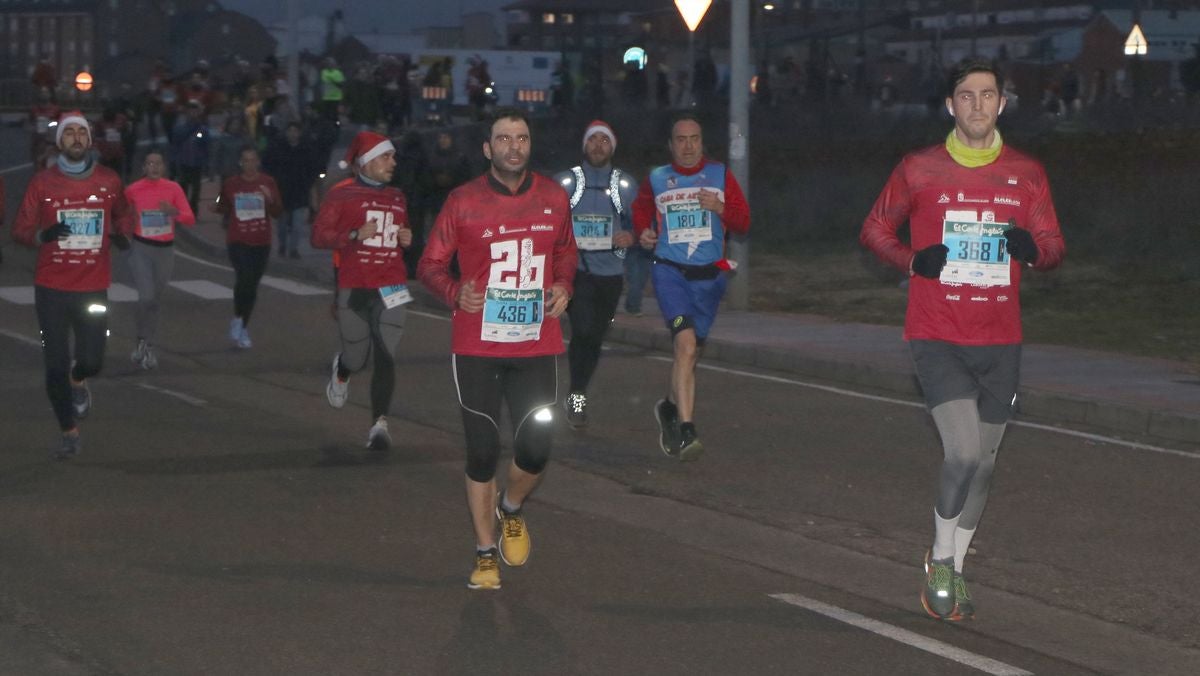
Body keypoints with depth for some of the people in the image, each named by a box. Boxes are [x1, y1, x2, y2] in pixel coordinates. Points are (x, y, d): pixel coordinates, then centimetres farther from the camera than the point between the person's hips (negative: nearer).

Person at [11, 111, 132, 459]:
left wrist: (121, 236, -2)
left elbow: (122, 215, 20)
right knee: (56, 365, -2)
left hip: (93, 288, 1)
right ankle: (69, 433, 14)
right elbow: (20, 229, 2)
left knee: (91, 361, -3)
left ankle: (77, 380, 35)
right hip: (51, 289, -1)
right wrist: (42, 235, -20)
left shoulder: (109, 181, 3)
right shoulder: (43, 182, -2)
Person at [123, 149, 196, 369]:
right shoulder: (133, 190, -5)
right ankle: (144, 343, 5)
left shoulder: (173, 189, -3)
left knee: (155, 300, 12)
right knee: (146, 297, -17)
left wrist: (175, 212, -26)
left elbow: (190, 219, -8)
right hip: (141, 248, -2)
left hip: (165, 250, 2)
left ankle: (147, 346, 27)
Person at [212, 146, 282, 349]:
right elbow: (223, 207, 17)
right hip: (238, 241, -2)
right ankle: (237, 319, -3)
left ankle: (243, 327, 24)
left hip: (261, 242, 2)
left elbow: (278, 212, 1)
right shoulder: (231, 184, 2)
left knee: (252, 285, 9)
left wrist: (270, 199, -19)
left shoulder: (268, 183, 2)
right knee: (245, 277, -23)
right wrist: (217, 208, -5)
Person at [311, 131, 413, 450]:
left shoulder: (397, 198, 17)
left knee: (385, 356, -11)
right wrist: (355, 235, -20)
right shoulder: (341, 196, -1)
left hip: (391, 288, 3)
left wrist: (406, 239, 7)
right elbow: (319, 236, -6)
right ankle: (342, 371, 44)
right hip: (354, 289, -3)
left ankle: (379, 424, -11)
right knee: (357, 357, 6)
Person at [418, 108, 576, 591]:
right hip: (477, 347, -2)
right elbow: (430, 265, 2)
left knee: (535, 450, -1)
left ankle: (512, 511, 33)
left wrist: (562, 286, 1)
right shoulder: (463, 202, -5)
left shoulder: (553, 198, 4)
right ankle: (485, 555, 18)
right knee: (482, 454, 2)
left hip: (537, 346, 2)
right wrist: (455, 292, -18)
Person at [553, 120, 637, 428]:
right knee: (584, 329, -21)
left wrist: (630, 236, -8)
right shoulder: (565, 182, 5)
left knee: (595, 337, 8)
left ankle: (577, 397, 24)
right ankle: (578, 394, -10)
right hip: (574, 267, -3)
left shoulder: (626, 185, 9)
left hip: (610, 272, 3)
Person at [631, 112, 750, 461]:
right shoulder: (656, 180, 7)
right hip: (670, 272, -3)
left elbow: (743, 222, 7)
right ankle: (686, 430, -27)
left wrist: (721, 208, -13)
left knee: (690, 353, 13)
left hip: (709, 275, 3)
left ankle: (670, 406, 41)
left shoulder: (720, 176, 8)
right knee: (686, 344, -23)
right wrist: (643, 231, 2)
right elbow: (640, 210, 23)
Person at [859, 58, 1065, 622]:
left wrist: (1033, 247, -14)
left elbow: (1053, 247, 10)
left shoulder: (1027, 174, 5)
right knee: (964, 452, -17)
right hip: (937, 337, -3)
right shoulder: (919, 170, -1)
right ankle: (941, 560, 4)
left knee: (982, 462, 9)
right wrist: (913, 261, -10)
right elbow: (874, 230, 10)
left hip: (1000, 342, 3)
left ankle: (955, 569, 26)